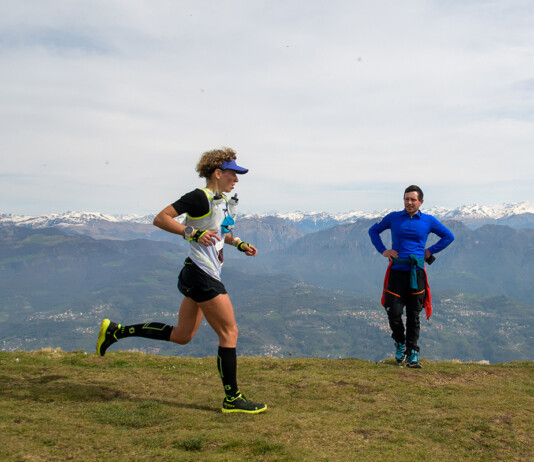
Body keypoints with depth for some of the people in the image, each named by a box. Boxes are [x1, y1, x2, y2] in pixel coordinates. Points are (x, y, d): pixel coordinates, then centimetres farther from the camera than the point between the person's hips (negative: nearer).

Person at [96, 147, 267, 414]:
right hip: (201, 274, -10)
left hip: (205, 276, 10)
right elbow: (161, 218, -16)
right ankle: (232, 399, 6)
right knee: (229, 333, -4)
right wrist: (193, 233, -27)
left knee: (181, 336, 15)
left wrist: (239, 243, 16)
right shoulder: (200, 198, -14)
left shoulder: (225, 201, 15)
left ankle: (116, 331, 23)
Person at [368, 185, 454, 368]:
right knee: (393, 313, -3)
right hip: (397, 271, 0)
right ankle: (400, 343, 25)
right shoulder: (393, 218, 6)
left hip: (416, 273, 0)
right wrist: (382, 250, 6)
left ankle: (412, 354, 9)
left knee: (413, 316, 1)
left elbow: (448, 236, 17)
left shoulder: (428, 221, 6)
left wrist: (431, 251, 7)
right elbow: (373, 230, 19)